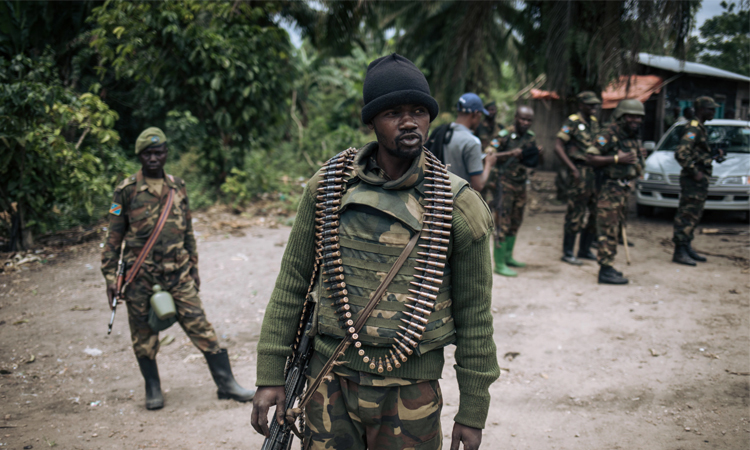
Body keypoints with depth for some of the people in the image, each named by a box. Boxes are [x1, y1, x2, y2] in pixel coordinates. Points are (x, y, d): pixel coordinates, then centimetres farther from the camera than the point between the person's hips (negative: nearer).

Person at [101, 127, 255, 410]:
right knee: (144, 335, 8)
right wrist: (110, 276, -3)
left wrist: (193, 267, 16)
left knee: (200, 325, -1)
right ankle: (152, 389, 26)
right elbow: (114, 236, 1)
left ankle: (226, 383, 5)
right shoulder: (127, 190, -2)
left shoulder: (178, 188, 9)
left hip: (178, 273, 2)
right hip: (140, 275, -2)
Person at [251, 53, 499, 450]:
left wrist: (472, 413, 3)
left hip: (410, 388, -1)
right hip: (330, 379, 1)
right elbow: (292, 282, 4)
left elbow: (474, 315, -1)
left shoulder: (459, 205, -6)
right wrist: (270, 375, 2)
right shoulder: (328, 186, -2)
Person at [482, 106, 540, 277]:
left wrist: (537, 154, -6)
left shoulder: (530, 137, 9)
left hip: (520, 185, 8)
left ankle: (508, 257, 30)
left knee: (515, 222, 15)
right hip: (502, 184, -8)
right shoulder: (505, 135, -12)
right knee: (502, 224, -7)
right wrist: (511, 153, -29)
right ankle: (499, 264, -3)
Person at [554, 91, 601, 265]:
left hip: (595, 172, 8)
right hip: (580, 173, -8)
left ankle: (585, 249, 23)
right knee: (575, 214, -3)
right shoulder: (572, 122, -8)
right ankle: (567, 252, 7)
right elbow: (558, 147, -14)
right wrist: (573, 169, -18)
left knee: (597, 213, 10)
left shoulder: (594, 122, 15)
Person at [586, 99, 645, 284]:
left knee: (614, 229, 14)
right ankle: (605, 271, -5)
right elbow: (590, 157, -18)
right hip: (610, 188, -9)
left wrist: (637, 164, 12)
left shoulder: (635, 138, 15)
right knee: (608, 230, -8)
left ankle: (607, 266, 22)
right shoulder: (610, 135, -12)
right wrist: (617, 159, -22)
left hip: (624, 189, 9)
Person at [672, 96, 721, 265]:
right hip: (693, 180, -10)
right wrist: (695, 172, -22)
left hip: (699, 180, 10)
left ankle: (687, 248, 24)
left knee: (692, 216, 15)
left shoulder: (700, 128, 17)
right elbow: (681, 154, -25)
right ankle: (679, 252, -5)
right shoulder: (693, 128, -15)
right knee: (686, 216, -8)